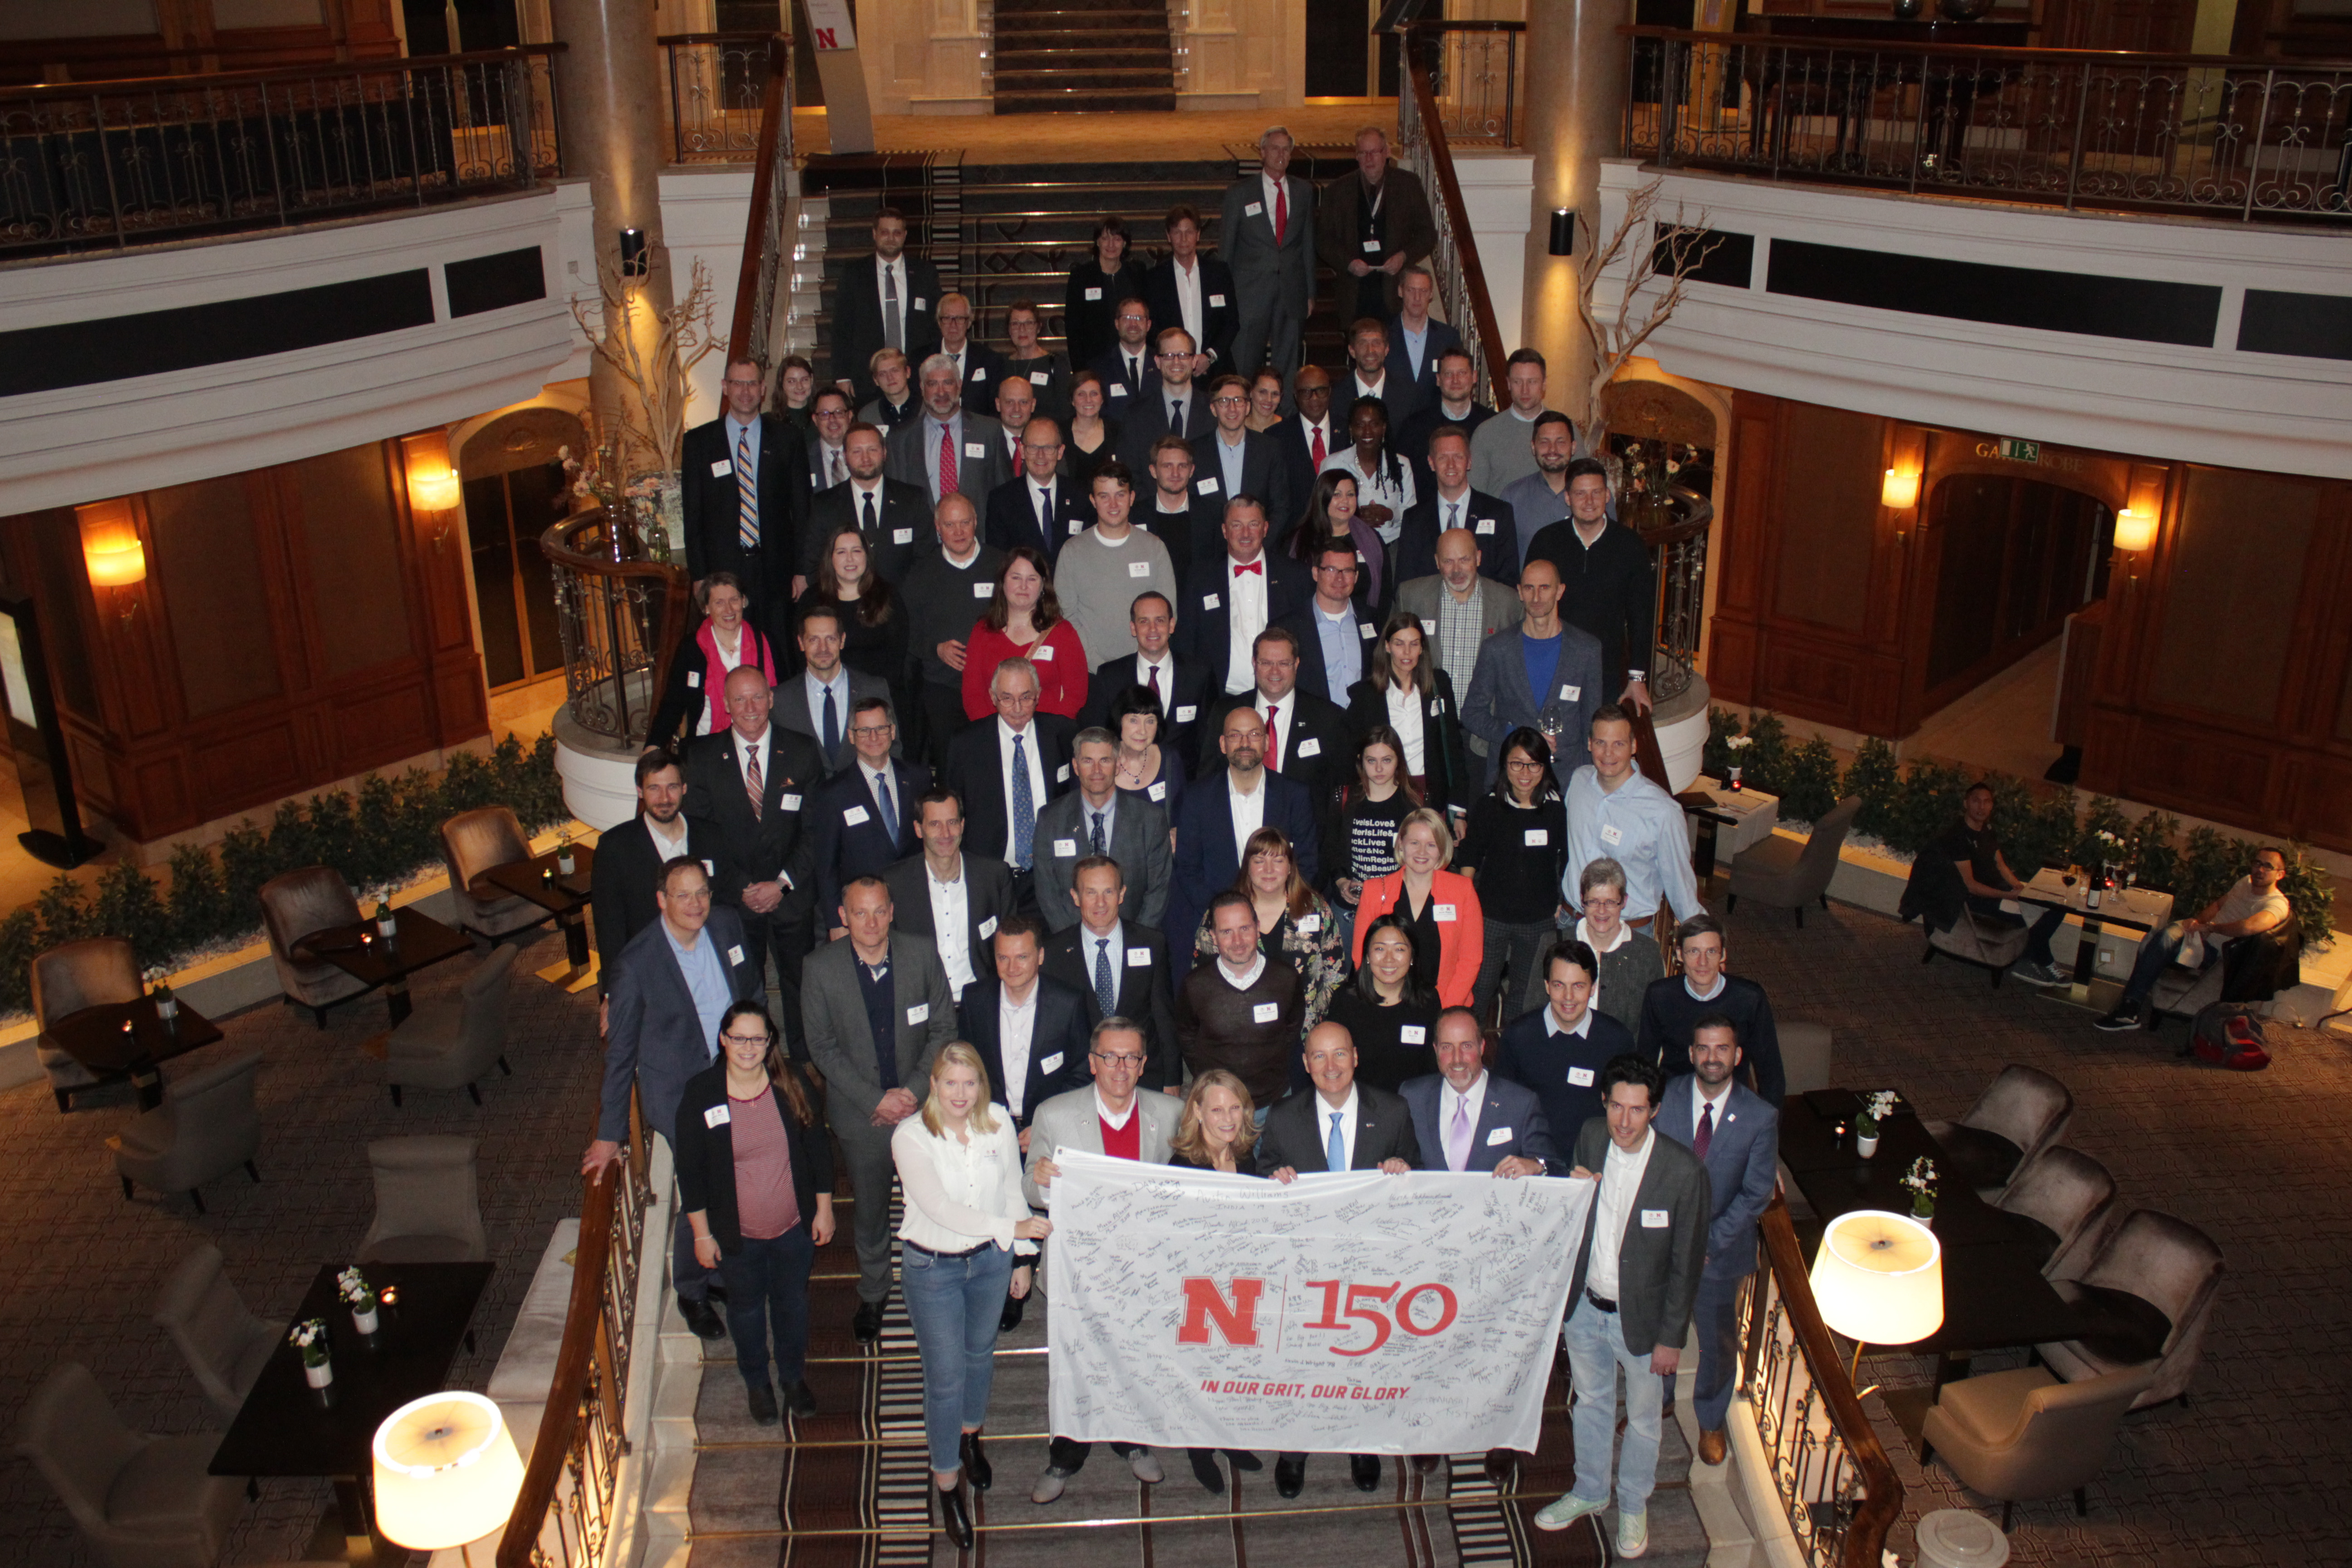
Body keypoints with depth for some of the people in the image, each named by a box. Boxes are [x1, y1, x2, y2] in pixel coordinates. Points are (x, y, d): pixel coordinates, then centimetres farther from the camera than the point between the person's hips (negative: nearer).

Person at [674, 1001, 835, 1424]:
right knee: (746, 1308, 20)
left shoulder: (790, 1085, -11)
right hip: (737, 1234, -1)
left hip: (795, 1228, 1)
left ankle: (794, 1376, 46)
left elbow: (818, 1147, -1)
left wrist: (824, 1208, 1)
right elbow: (690, 1171, -9)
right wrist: (702, 1234, -7)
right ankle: (756, 1382, 45)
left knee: (794, 1303, 21)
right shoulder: (699, 1095, -16)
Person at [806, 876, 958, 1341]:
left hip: (922, 1106, 0)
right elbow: (822, 1047, -7)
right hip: (860, 1112, 0)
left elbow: (944, 1029, -2)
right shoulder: (821, 968, -11)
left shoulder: (923, 955, -9)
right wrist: (876, 1099, -13)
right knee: (869, 1209, 15)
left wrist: (913, 1091, -12)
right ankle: (873, 1293, 38)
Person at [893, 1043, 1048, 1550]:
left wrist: (1023, 1258, 6)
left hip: (991, 1259, 4)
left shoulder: (999, 1125, -9)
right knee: (945, 1377, 4)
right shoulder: (910, 1136, -22)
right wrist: (1011, 1228, -36)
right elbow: (940, 1208, -30)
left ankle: (970, 1436, 51)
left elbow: (1013, 1193, 2)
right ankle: (948, 1486, 22)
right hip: (932, 1266, -4)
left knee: (980, 1353, 23)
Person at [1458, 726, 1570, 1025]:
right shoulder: (1488, 806, -4)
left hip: (1539, 922, 1)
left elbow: (1568, 863, 7)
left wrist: (1565, 905, 4)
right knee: (1479, 992, 4)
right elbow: (1470, 859, 4)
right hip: (1491, 918, -1)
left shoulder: (1558, 810, -3)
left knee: (1525, 1001, 11)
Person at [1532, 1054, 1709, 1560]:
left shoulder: (1684, 1171, -25)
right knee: (1591, 1404, 25)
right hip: (1583, 1306, 3)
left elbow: (1686, 1264, -14)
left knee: (1642, 1418, 20)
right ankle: (1590, 1492, 49)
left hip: (1640, 1318, -3)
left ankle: (1633, 1505, 45)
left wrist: (1671, 1338, -10)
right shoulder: (1590, 1138, -12)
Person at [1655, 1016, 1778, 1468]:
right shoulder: (1664, 1099, -11)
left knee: (1719, 1343, 17)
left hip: (1722, 1250, -1)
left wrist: (1710, 1241, -19)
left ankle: (1711, 1422, 43)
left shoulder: (1761, 1118, -14)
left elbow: (1756, 1194, -12)